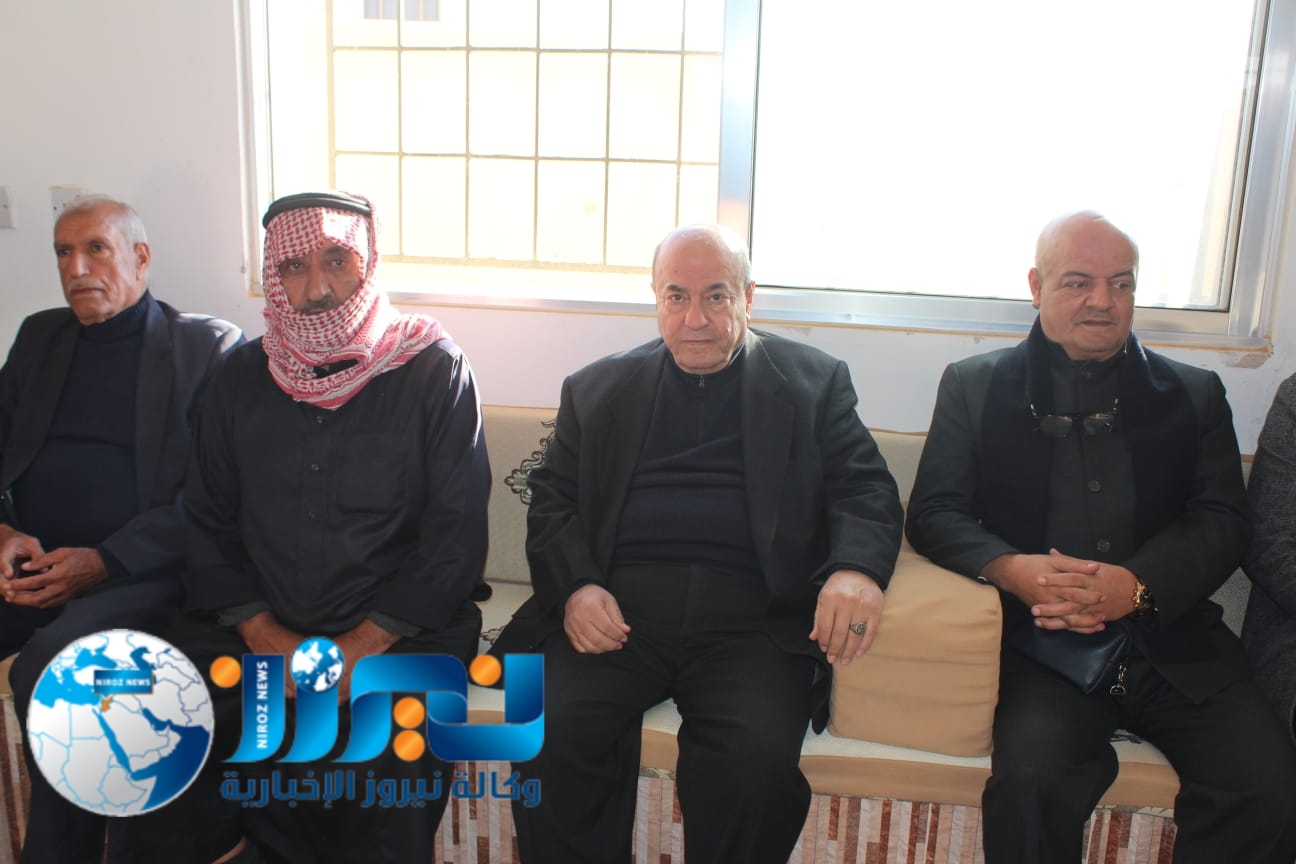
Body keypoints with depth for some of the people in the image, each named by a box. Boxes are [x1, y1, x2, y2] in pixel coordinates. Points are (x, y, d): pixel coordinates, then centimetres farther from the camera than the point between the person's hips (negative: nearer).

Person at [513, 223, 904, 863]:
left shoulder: (814, 383, 13)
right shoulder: (597, 389, 18)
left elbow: (866, 489, 5)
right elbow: (551, 501, 13)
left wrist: (856, 568, -18)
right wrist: (575, 587, -7)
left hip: (750, 619, -1)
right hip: (617, 613, 2)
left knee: (757, 756, -27)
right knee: (550, 733, -24)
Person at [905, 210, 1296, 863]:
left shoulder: (1194, 395, 17)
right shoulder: (975, 386, 12)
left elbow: (1223, 523, 6)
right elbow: (932, 513, 4)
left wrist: (1138, 584, -15)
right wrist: (1011, 568, -17)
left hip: (1171, 644, 3)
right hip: (1042, 653, -2)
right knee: (1032, 783, -30)